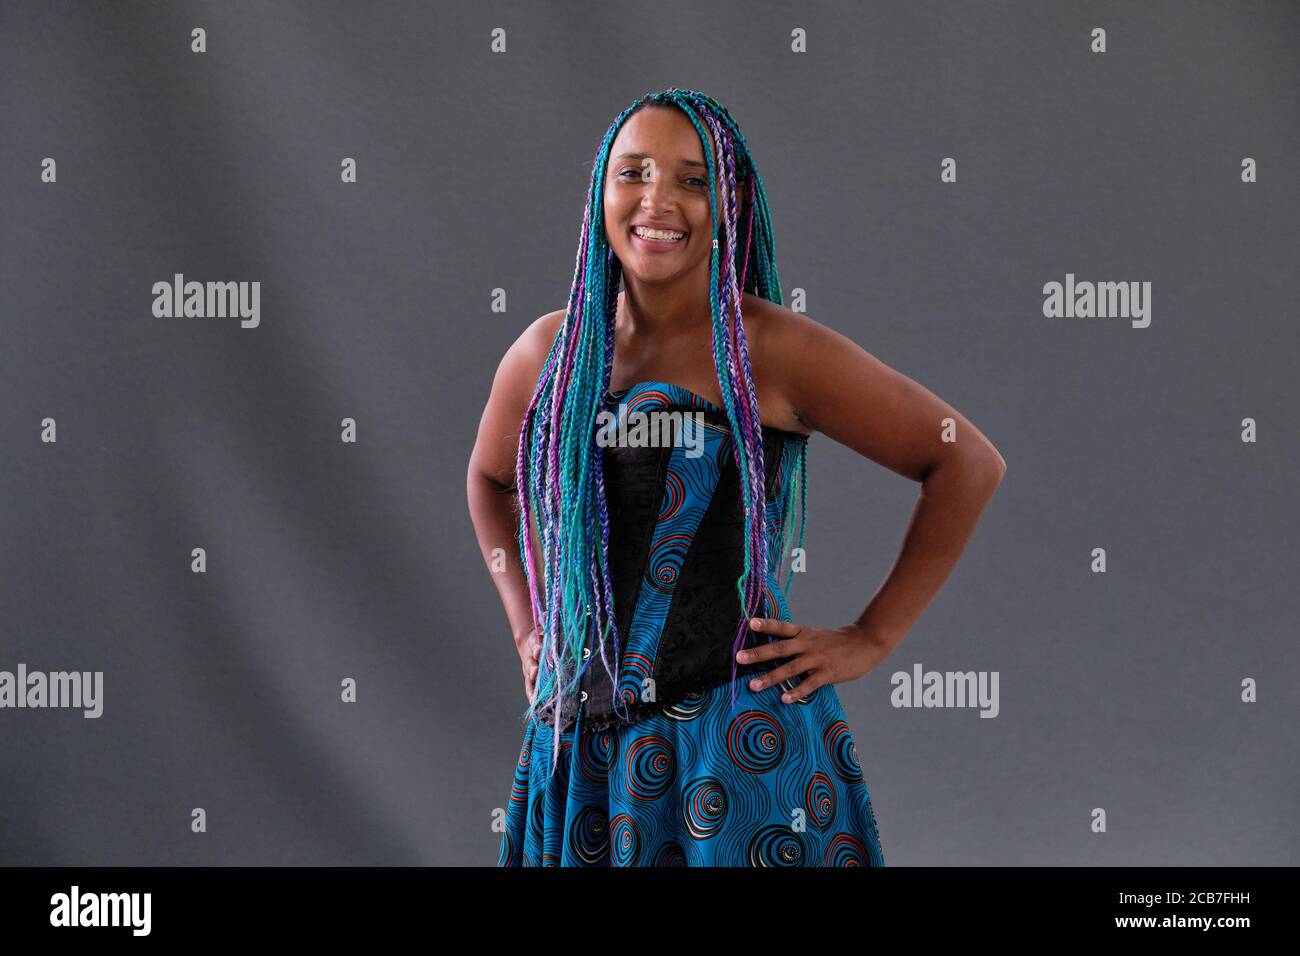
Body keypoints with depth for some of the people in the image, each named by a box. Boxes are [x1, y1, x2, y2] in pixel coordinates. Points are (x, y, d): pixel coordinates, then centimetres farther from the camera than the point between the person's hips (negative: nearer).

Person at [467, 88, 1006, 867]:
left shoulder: (775, 351, -8)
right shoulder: (550, 353, 5)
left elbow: (968, 462, -4)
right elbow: (490, 479, 26)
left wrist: (871, 639, -5)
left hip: (741, 741, -4)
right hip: (578, 740, 4)